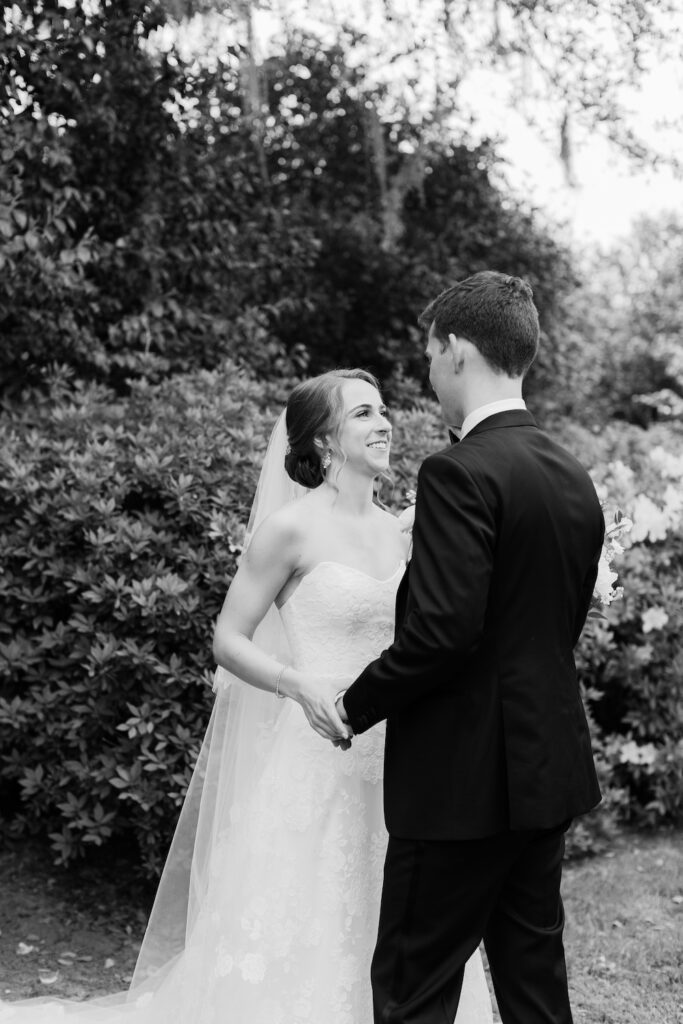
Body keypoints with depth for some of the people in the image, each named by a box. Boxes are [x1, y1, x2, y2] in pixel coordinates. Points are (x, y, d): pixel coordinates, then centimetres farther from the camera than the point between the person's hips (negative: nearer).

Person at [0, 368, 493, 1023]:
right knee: (298, 937, 0)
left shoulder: (393, 531, 10)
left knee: (385, 940, 10)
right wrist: (302, 688, -22)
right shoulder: (291, 527, -9)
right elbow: (228, 640, -8)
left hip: (388, 764, 6)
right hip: (316, 764, -6)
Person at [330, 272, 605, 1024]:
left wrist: (358, 703, -8)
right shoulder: (575, 479, 9)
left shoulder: (461, 472, -17)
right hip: (549, 769, 8)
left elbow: (442, 629, -24)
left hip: (463, 778, -8)